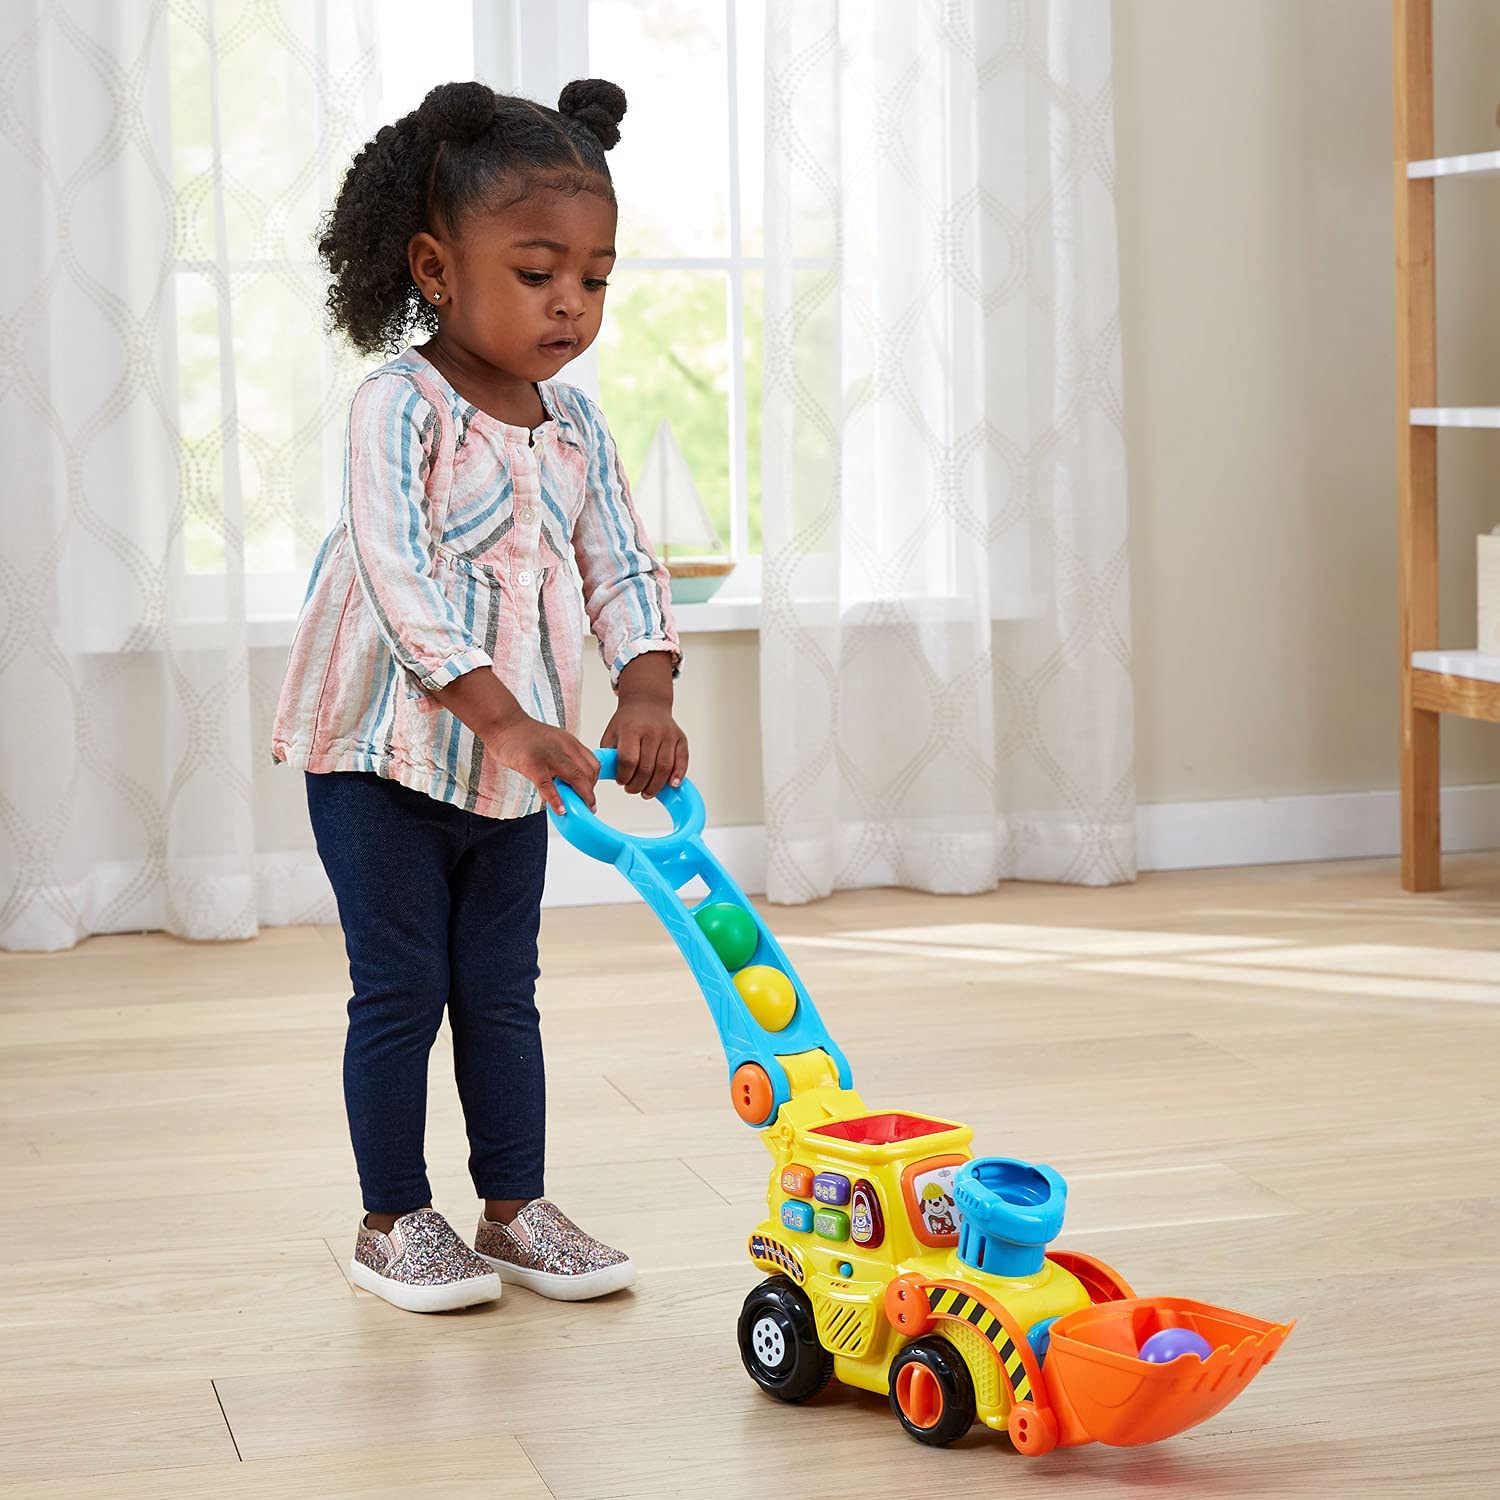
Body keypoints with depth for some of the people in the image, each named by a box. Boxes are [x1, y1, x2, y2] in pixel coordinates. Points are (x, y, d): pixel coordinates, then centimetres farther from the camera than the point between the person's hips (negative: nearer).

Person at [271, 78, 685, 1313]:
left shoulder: (574, 424, 4)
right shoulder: (400, 408, -17)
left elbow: (622, 568, 1)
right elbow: (397, 577, -28)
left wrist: (646, 694, -18)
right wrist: (508, 718, -36)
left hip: (516, 763, 6)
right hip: (384, 750, -6)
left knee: (501, 990, 12)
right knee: (401, 991, 2)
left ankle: (516, 1209, 21)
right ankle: (393, 1220, 14)